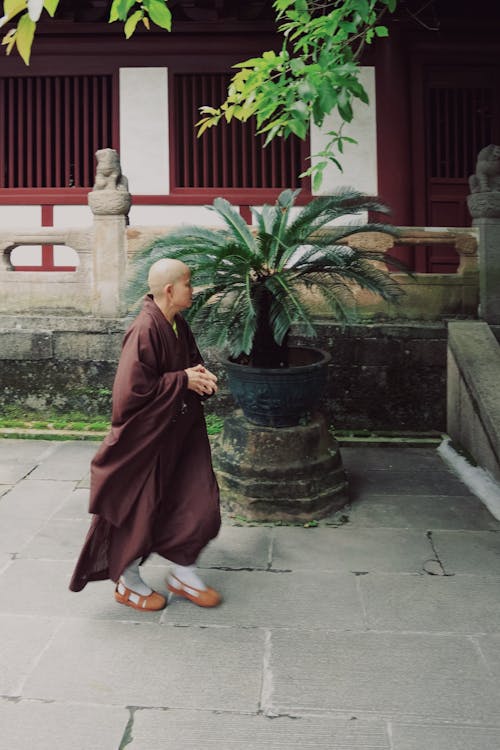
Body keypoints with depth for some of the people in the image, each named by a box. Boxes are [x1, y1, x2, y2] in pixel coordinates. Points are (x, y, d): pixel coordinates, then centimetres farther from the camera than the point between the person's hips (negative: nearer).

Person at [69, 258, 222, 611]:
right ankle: (128, 582, 30)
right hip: (147, 438, -8)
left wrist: (201, 376, -5)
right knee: (138, 508, 8)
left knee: (198, 499, 10)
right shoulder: (145, 331, -23)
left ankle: (183, 572, 30)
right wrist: (184, 380, -19)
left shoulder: (179, 326, 3)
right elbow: (134, 389, -25)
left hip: (181, 432, 8)